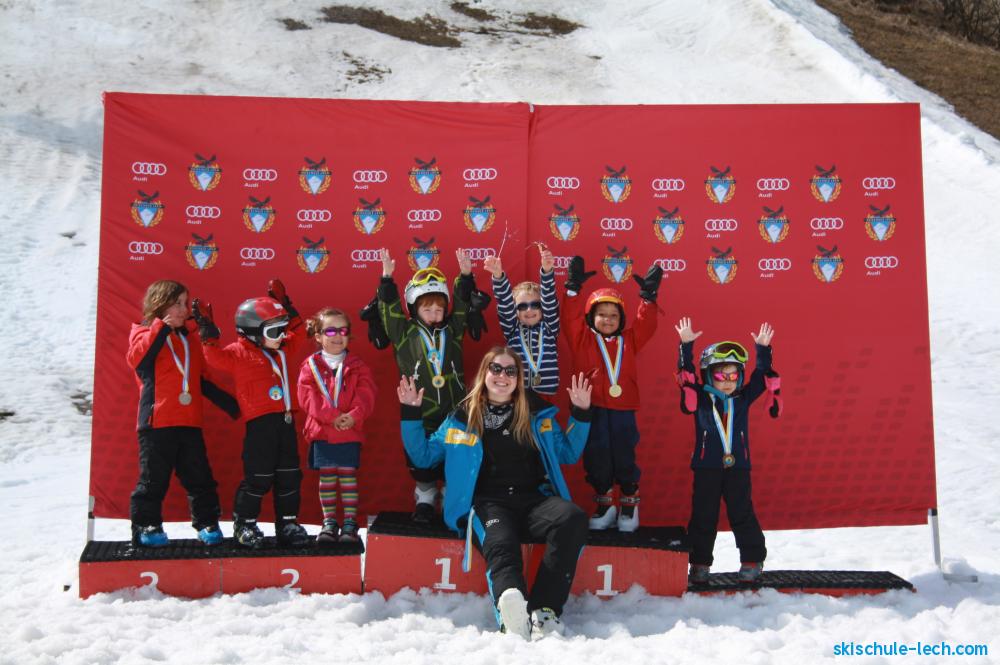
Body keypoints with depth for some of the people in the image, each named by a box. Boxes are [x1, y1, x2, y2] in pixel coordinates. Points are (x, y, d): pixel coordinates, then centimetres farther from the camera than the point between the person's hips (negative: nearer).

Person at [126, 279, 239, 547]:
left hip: (190, 422, 5)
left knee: (199, 477, 8)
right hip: (157, 422, -5)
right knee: (153, 478, 2)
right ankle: (145, 526, 15)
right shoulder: (144, 332, 3)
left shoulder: (190, 336, 18)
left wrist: (230, 404, 17)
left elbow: (203, 381, 22)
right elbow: (137, 358, -21)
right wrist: (160, 329, -26)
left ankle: (206, 523, 18)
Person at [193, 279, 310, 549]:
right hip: (260, 422, -7)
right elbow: (216, 357, -17)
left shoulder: (281, 350, 16)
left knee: (289, 475, 10)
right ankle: (244, 524, 14)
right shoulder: (239, 353, -4)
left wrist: (286, 307, 19)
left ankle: (287, 524, 21)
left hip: (285, 420, 7)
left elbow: (297, 334, 26)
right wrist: (209, 334, -23)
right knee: (258, 476, -3)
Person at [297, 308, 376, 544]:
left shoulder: (357, 366, 5)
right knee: (326, 477, 7)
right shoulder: (310, 366, 3)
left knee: (348, 475, 3)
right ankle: (329, 521, 18)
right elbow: (308, 397, -7)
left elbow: (366, 395, -5)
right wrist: (331, 416, -19)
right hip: (321, 432, 0)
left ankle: (350, 522, 12)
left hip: (351, 432, 0)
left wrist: (354, 415, -22)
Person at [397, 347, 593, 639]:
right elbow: (424, 457, 17)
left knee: (573, 518, -31)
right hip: (488, 502, -2)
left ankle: (544, 610, -36)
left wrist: (581, 414, 9)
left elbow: (568, 454, 20)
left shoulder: (537, 413, 17)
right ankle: (512, 611, -66)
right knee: (501, 545, -37)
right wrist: (411, 414, 7)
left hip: (534, 498, 2)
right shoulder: (463, 417, 14)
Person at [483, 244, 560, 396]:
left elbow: (550, 301, -7)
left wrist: (547, 271, -24)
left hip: (547, 395, 0)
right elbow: (505, 305, -6)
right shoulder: (513, 330, 8)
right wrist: (498, 276, -23)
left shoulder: (549, 328, 7)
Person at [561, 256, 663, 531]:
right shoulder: (582, 339, 5)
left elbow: (646, 324, 4)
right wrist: (573, 288, -11)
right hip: (592, 410, -1)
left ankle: (629, 505, 21)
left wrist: (648, 296, -3)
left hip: (623, 410, 1)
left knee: (624, 459, 4)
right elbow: (570, 318, -5)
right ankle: (604, 505, 20)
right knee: (596, 459, 5)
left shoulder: (628, 341, 11)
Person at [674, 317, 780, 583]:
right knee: (703, 516, 5)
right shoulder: (699, 398, -2)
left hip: (738, 466, 1)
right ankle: (699, 562, 15)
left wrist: (763, 349, -5)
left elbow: (761, 377, 3)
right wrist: (686, 346, -18)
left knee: (742, 514, 7)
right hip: (706, 467, -1)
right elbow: (687, 374, -11)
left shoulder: (743, 398, 5)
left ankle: (752, 560, 18)